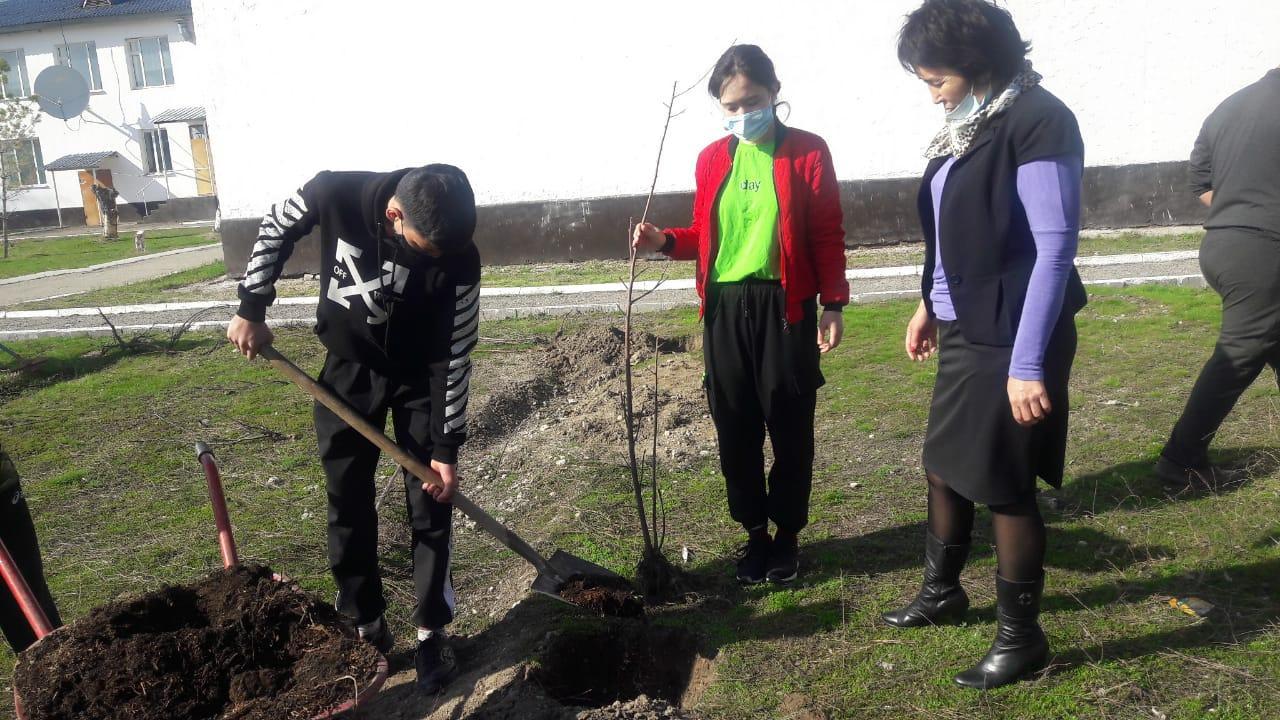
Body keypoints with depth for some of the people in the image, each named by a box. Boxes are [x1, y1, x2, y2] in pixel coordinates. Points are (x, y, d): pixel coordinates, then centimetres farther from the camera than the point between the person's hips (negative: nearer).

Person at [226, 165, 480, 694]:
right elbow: (275, 229, -4)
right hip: (348, 368, 1)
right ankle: (367, 629, 22)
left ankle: (431, 632, 16)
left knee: (431, 506, 1)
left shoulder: (457, 259, -28)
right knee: (349, 506, 7)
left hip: (420, 377, -1)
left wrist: (447, 447, -15)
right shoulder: (334, 194, -27)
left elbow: (456, 355, -18)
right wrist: (251, 309, -6)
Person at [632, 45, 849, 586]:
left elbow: (828, 236, 0)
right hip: (724, 310, 3)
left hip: (784, 308, -3)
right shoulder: (712, 159, 9)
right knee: (735, 430, 8)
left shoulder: (808, 152, -1)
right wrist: (665, 241, -4)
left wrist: (833, 304, -5)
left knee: (789, 430, 5)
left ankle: (788, 534, 24)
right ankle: (755, 532, 26)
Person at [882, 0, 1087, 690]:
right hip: (965, 329, 8)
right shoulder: (972, 119, 8)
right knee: (945, 466, 19)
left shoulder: (1038, 122, -17)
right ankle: (941, 591, 40)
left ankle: (1021, 637, 23)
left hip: (1011, 338, -8)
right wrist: (930, 304, 17)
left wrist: (1028, 364, -22)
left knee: (1004, 487, 3)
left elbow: (1054, 249, -21)